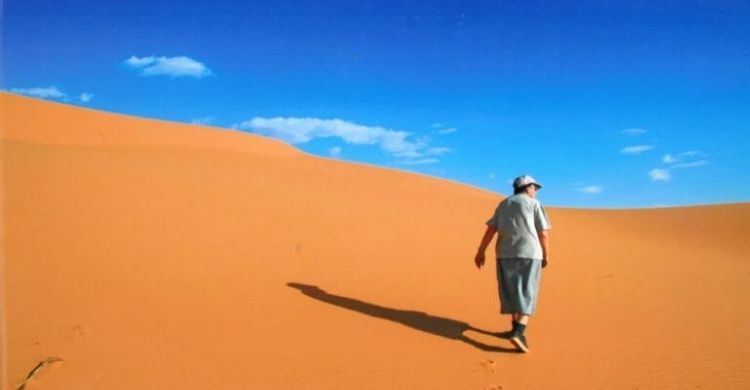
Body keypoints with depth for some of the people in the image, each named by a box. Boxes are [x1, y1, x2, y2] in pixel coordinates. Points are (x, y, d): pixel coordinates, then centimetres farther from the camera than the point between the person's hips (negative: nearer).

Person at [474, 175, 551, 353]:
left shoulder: (503, 204, 15)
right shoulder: (534, 204, 4)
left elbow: (491, 229, 5)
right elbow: (543, 233, -2)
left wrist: (481, 252, 3)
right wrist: (546, 255, 9)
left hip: (505, 253, 4)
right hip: (529, 253, -4)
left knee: (510, 292, 16)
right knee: (526, 294, -6)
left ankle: (517, 328, 26)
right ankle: (518, 332, -22)